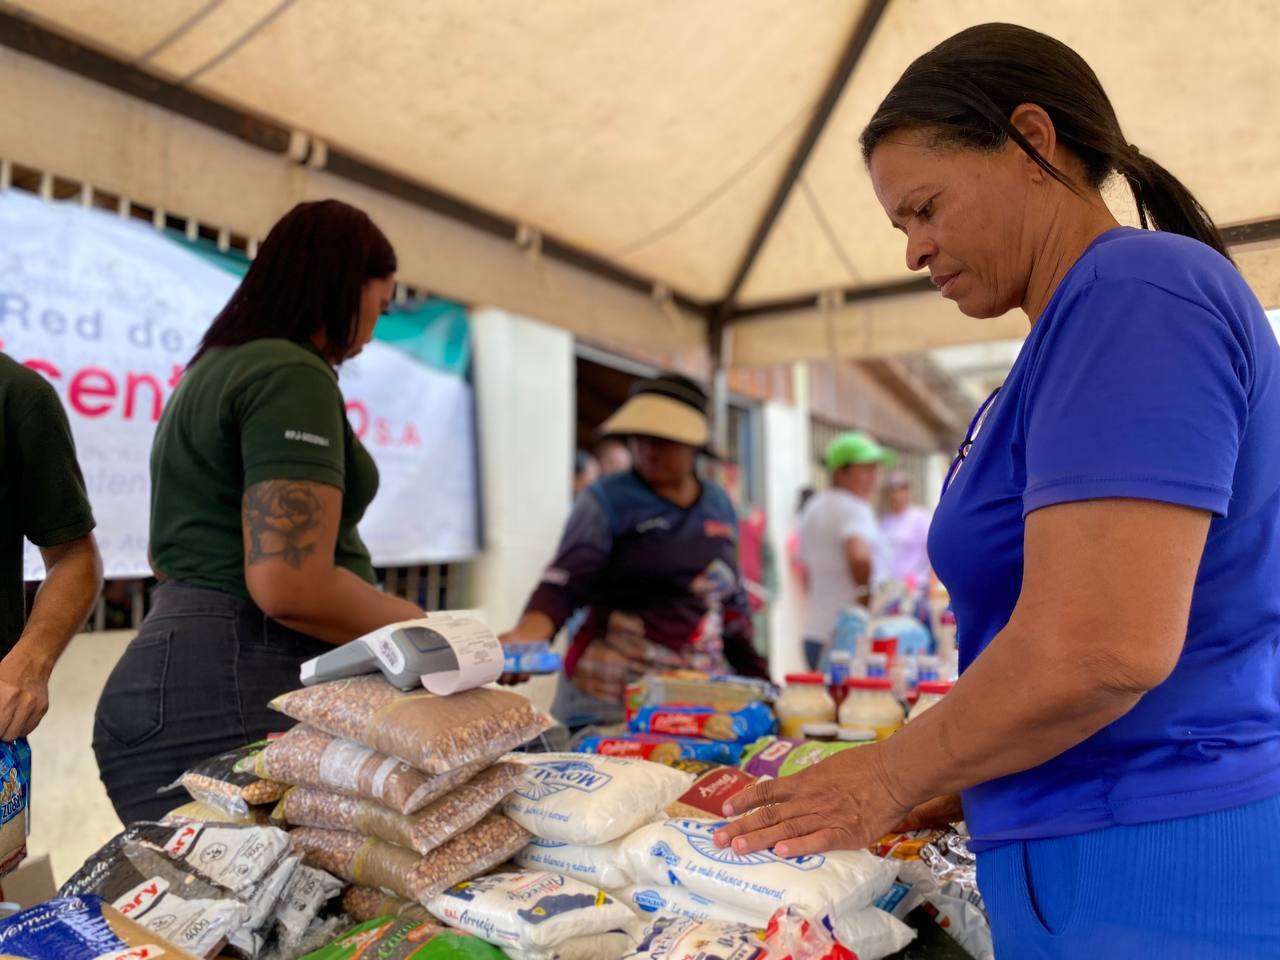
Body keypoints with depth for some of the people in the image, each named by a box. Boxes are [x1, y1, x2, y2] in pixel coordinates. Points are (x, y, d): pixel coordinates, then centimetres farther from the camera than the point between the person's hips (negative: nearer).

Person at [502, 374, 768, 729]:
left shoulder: (720, 505, 12)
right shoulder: (606, 500, -3)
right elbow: (563, 583, -13)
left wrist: (758, 680, 16)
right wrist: (524, 638, -31)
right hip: (610, 696, -4)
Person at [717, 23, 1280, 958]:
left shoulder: (1138, 291, -17)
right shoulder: (1085, 323, 12)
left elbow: (1100, 652, -27)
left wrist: (890, 778, -11)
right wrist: (955, 787, 12)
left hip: (1149, 883, -9)